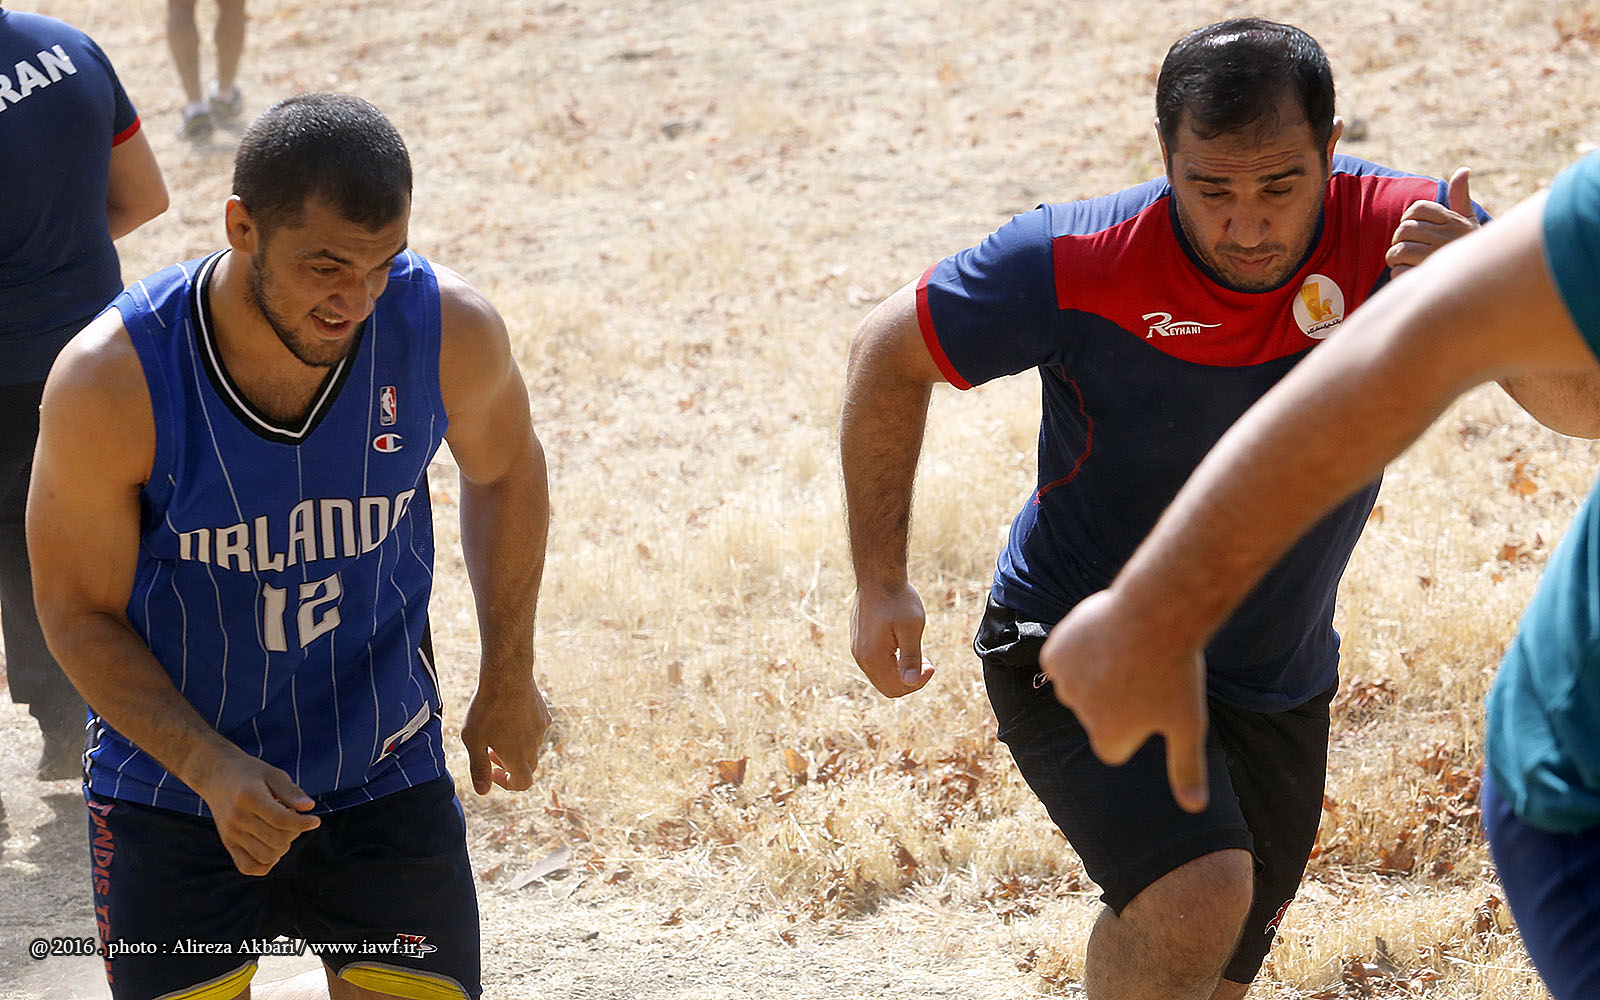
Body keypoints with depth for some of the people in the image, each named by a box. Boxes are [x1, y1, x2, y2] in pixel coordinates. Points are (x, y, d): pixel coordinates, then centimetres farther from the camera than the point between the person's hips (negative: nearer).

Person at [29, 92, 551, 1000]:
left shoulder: (451, 329, -17)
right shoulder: (109, 381, -23)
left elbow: (505, 469, 6)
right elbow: (80, 611, -12)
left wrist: (510, 679, 12)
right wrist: (212, 769, -25)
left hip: (386, 783, 2)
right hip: (171, 791, -1)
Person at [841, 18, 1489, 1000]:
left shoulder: (1396, 227, -18)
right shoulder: (1077, 264, -22)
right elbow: (890, 353, -6)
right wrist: (881, 581, -6)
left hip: (1278, 688, 4)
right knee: (1197, 895, -29)